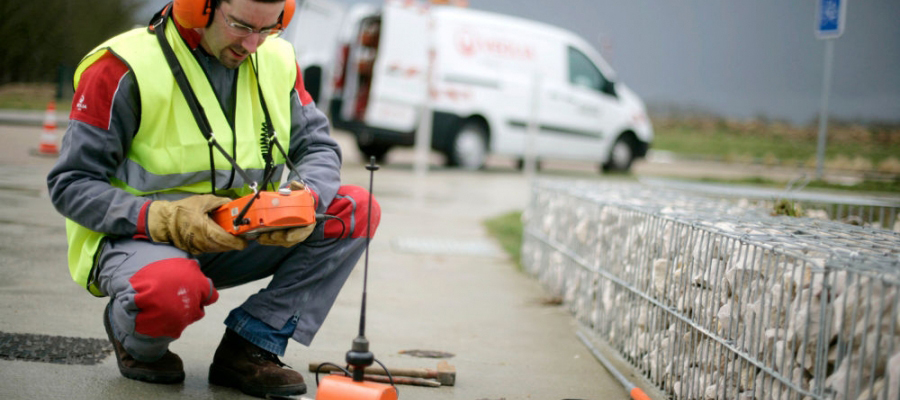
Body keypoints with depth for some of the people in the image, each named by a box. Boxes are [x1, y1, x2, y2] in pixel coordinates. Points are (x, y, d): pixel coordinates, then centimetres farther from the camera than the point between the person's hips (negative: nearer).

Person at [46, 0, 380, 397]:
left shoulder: (278, 61, 0)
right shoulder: (124, 69, -16)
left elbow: (318, 147, 6)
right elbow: (70, 184, -14)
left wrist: (306, 199, -19)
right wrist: (165, 219, -29)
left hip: (234, 239, 6)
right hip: (137, 236, -6)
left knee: (356, 210, -12)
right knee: (173, 290, -42)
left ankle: (248, 348, -12)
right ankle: (135, 339, -1)